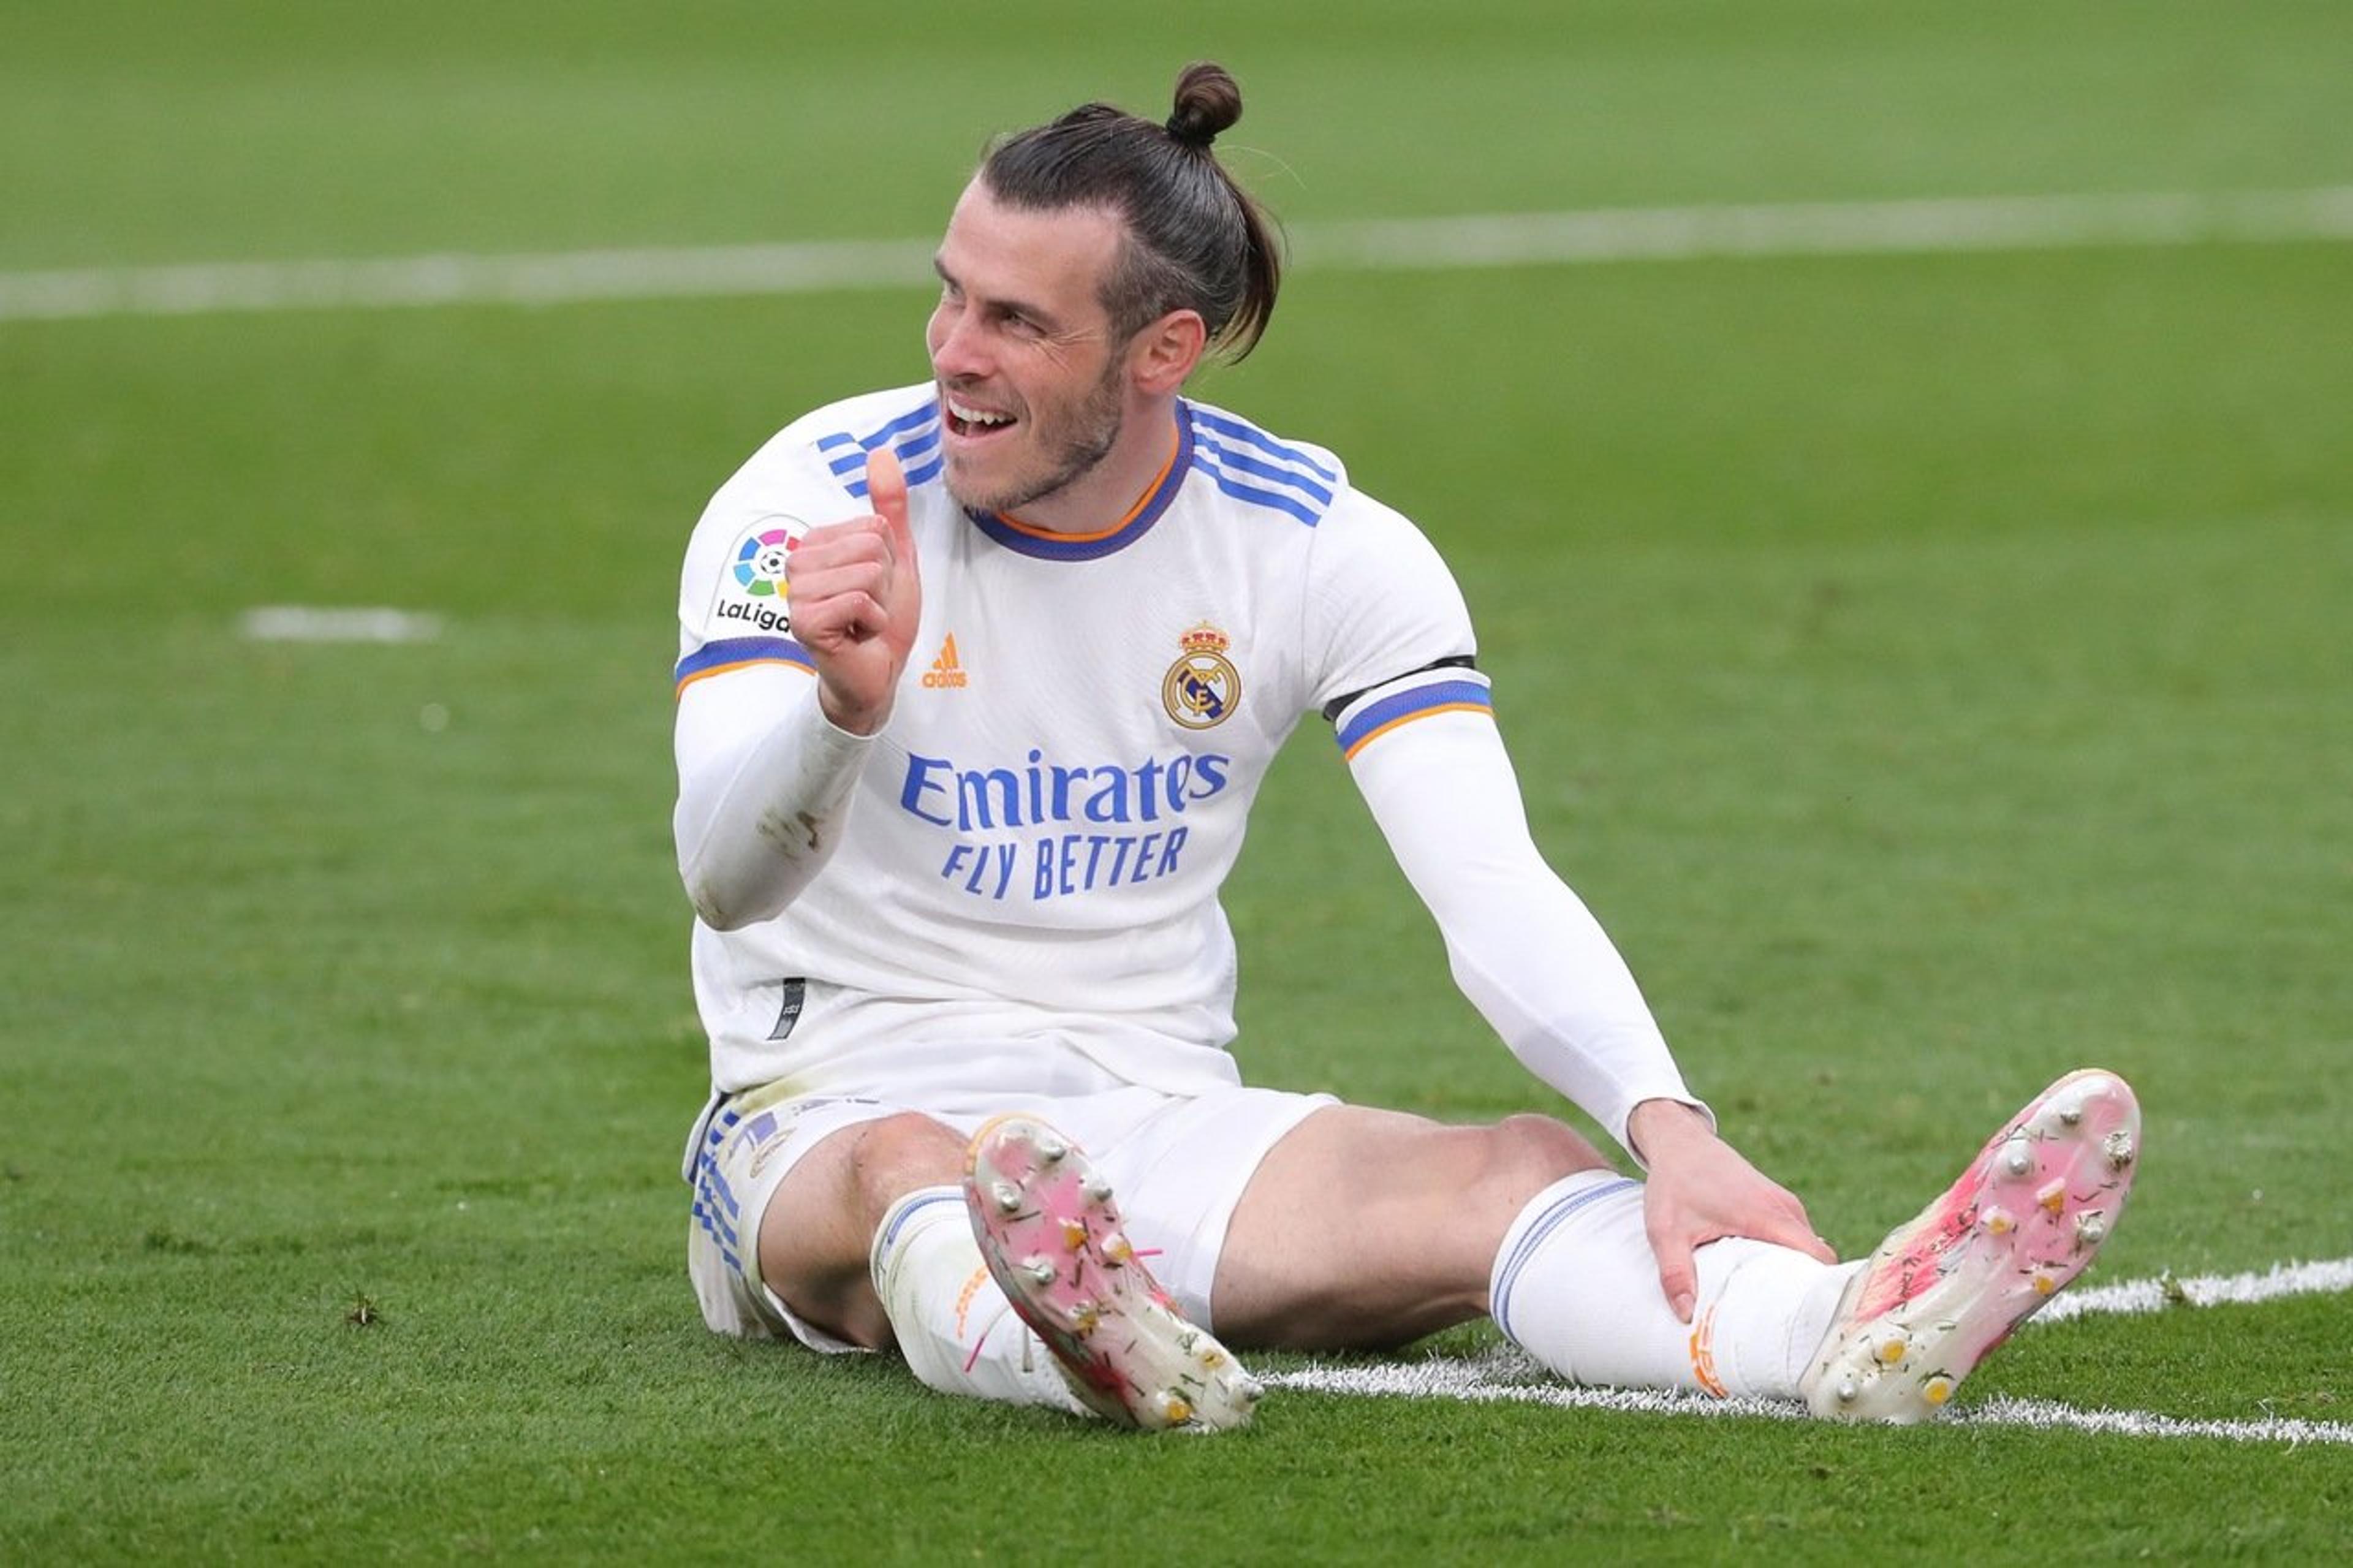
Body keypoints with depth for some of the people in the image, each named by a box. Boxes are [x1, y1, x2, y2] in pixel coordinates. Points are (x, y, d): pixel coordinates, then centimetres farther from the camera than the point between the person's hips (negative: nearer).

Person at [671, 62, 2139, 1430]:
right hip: (832, 1115, -2)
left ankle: (1855, 1334, -58)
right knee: (911, 1172, -40)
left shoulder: (1319, 544, -3)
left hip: (1161, 1119, 2)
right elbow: (726, 880, -22)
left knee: (1514, 1168, -28)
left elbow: (1494, 888, -13)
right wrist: (847, 706, -46)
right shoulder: (811, 503, -9)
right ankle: (1071, 1352, -75)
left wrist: (1670, 1124, -32)